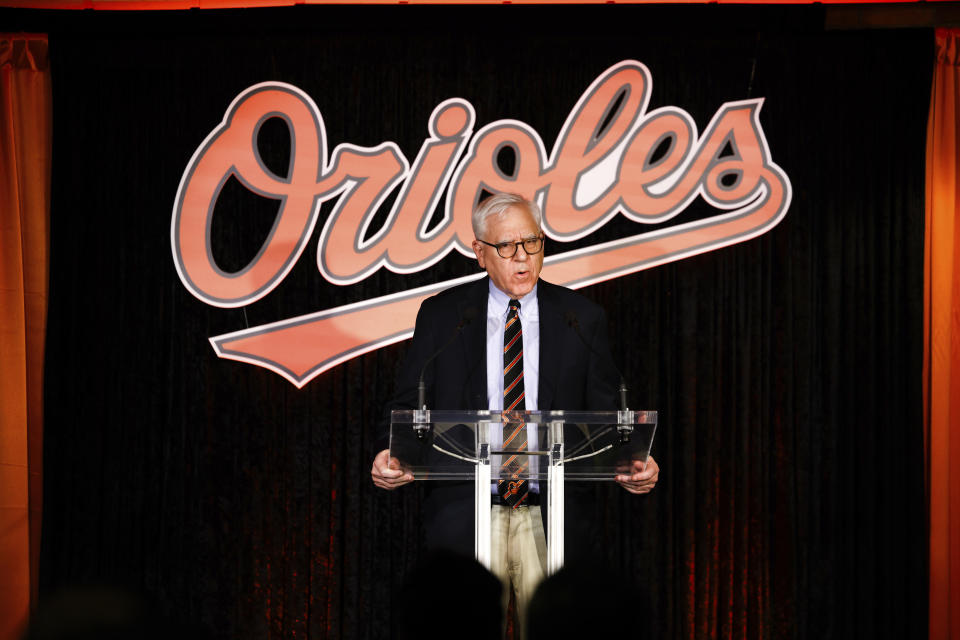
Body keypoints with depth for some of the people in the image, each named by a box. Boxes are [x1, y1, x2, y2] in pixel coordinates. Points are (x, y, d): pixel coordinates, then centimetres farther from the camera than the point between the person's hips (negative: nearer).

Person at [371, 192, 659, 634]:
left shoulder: (582, 320, 9)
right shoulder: (440, 316, 8)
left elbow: (605, 416, 7)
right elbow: (411, 405, 5)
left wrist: (634, 466, -14)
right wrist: (390, 457, -17)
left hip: (554, 520, 1)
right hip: (466, 517, 0)